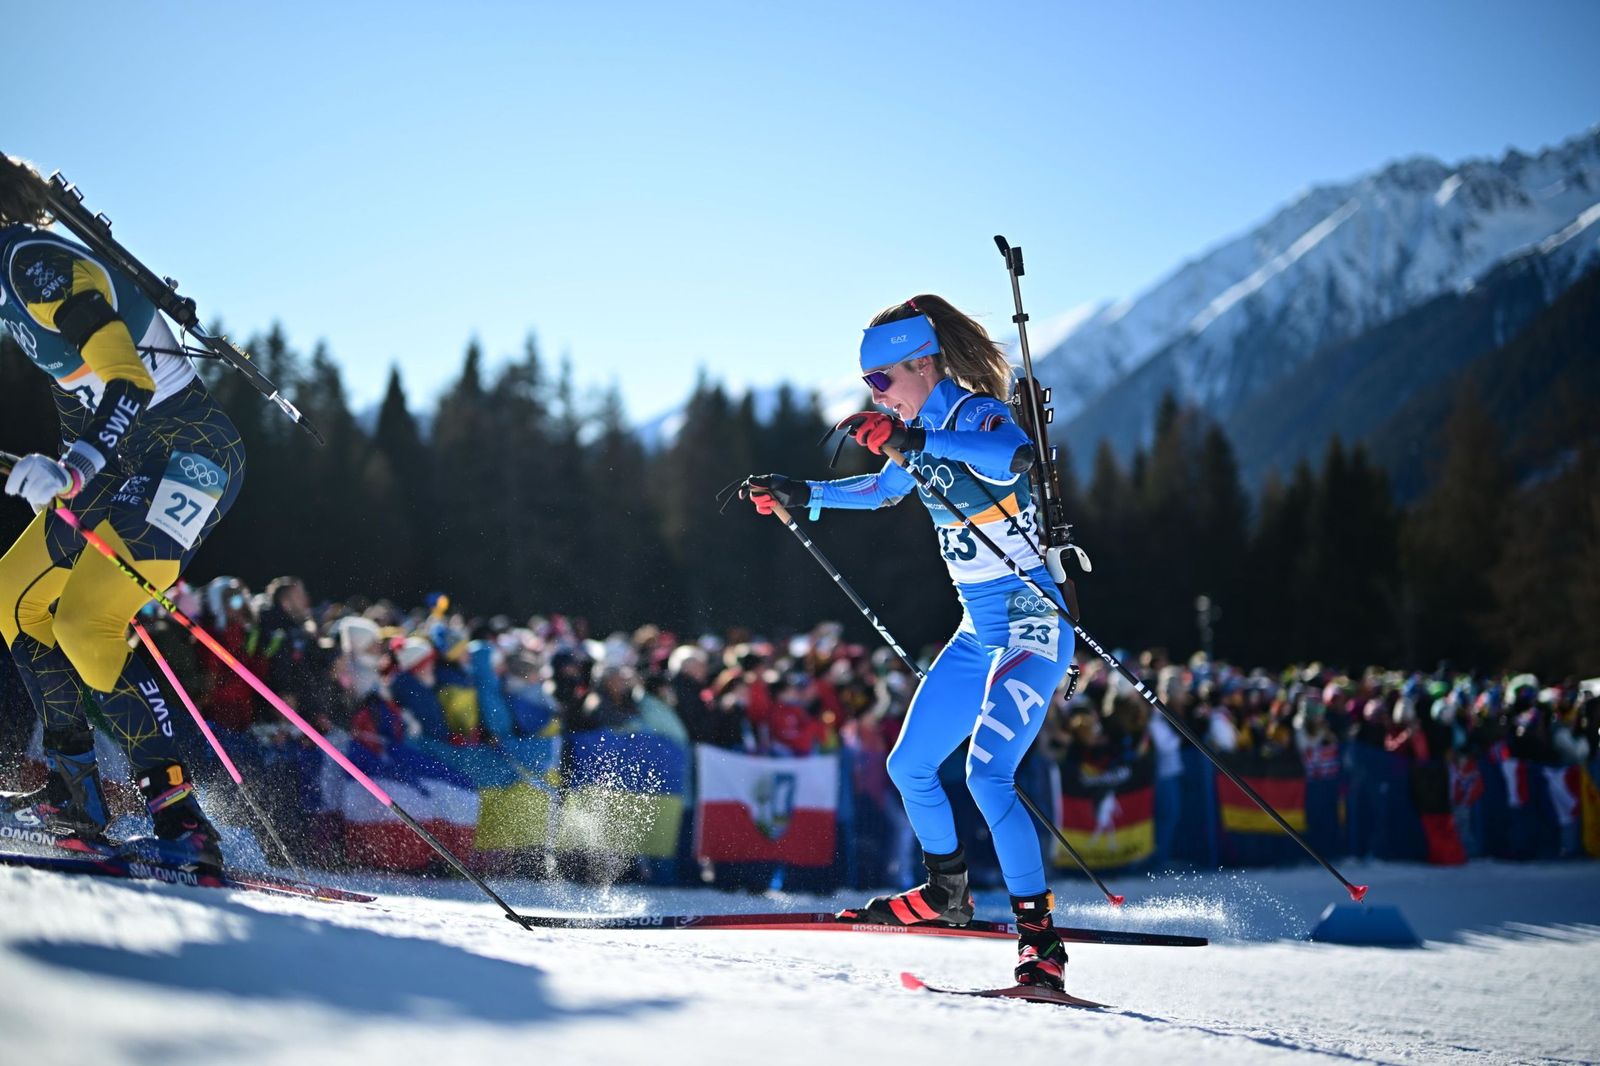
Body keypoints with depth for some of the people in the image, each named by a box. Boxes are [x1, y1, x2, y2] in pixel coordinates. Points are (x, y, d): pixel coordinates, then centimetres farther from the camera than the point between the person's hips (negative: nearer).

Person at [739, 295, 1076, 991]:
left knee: (987, 772, -24)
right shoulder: (924, 432, 10)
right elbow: (885, 490, 31)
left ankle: (1039, 936, -21)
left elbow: (1013, 459, -39)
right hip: (978, 632, 9)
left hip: (1033, 626, -9)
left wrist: (913, 440, -43)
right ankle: (946, 895, 34)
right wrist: (801, 496, 28)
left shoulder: (975, 415, -15)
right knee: (908, 767, 14)